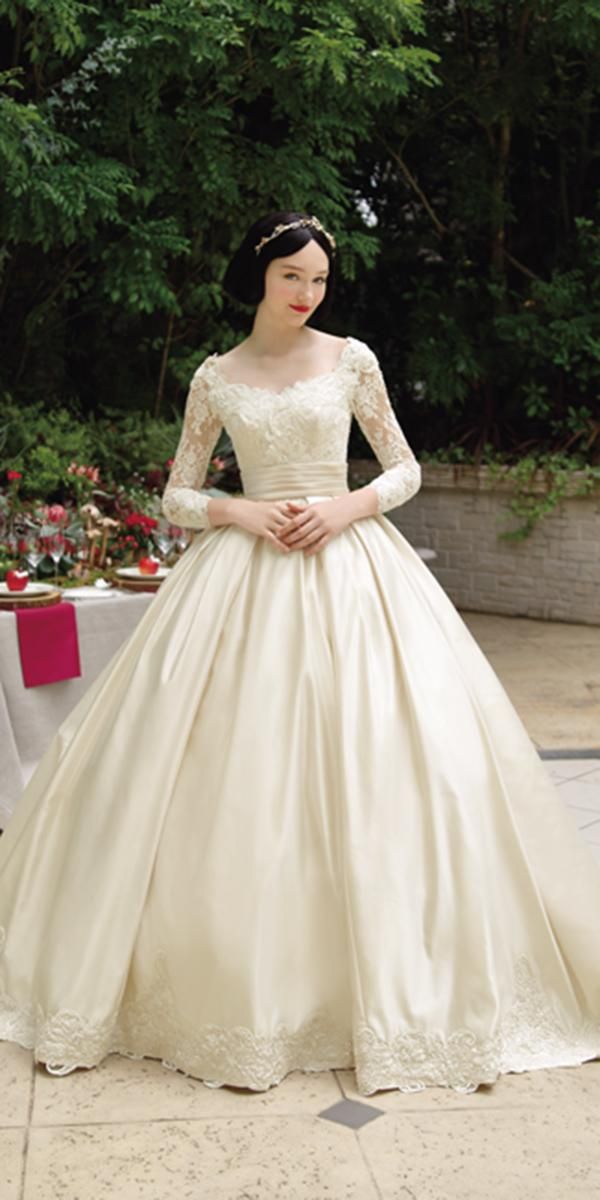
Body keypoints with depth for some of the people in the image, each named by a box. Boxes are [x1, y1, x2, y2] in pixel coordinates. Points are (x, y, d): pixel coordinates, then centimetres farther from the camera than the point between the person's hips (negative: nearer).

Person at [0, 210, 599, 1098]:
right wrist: (238, 512, -8)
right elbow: (176, 496, 10)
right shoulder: (216, 378, 8)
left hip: (349, 567, 0)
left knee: (376, 763, -7)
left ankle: (394, 982, 8)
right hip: (244, 576, 1)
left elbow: (406, 469, 8)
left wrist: (350, 506, -10)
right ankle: (238, 982, 12)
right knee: (234, 775, -4)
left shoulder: (351, 359, 6)